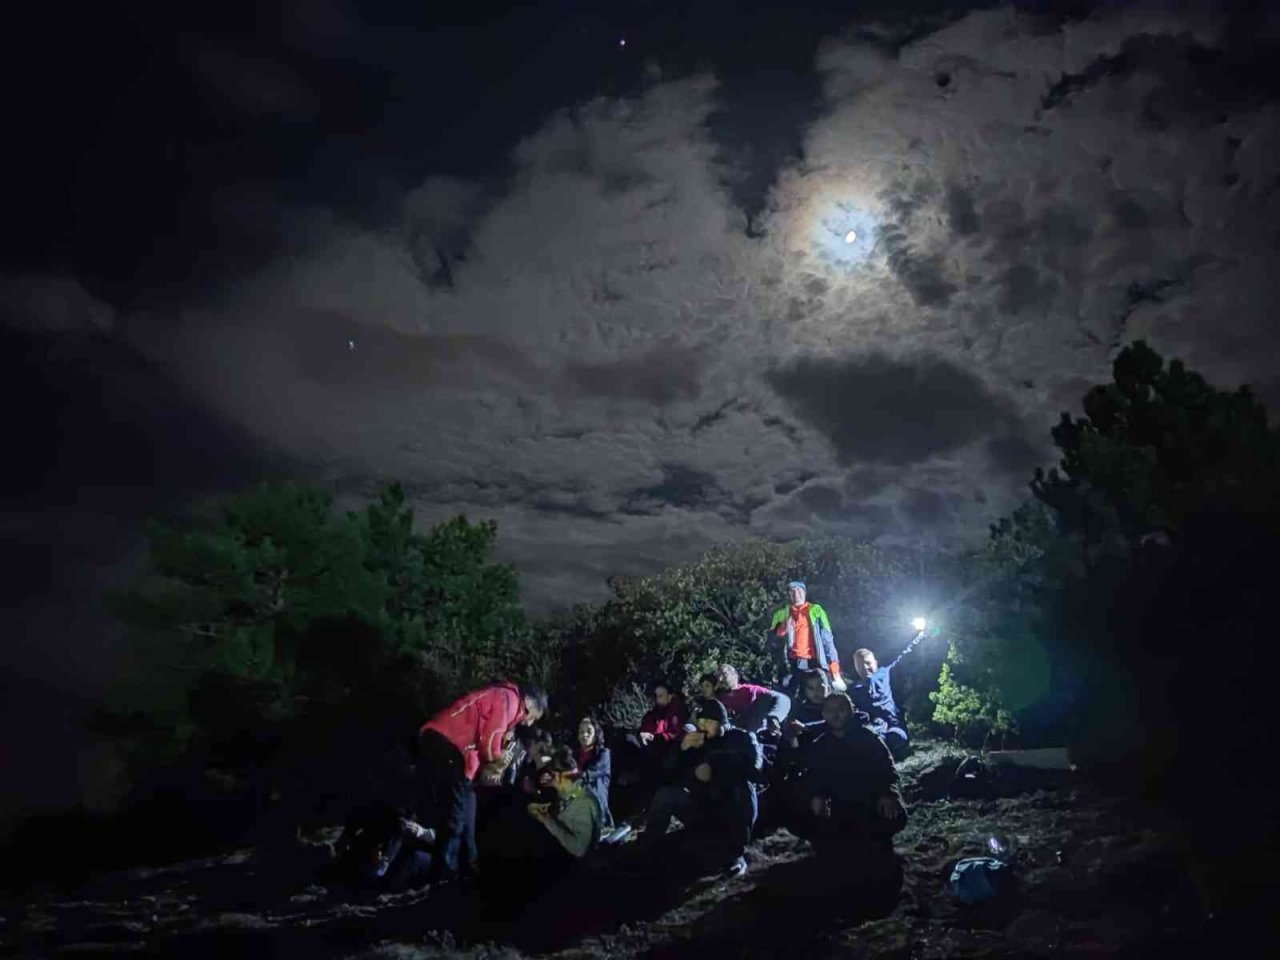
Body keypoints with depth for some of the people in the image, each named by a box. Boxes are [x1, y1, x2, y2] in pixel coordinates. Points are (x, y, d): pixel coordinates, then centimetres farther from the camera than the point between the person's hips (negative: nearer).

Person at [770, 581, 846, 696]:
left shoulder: (815, 610, 12)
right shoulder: (782, 614, 16)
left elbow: (827, 639, 6)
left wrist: (835, 671, -3)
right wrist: (782, 629, -8)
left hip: (814, 662, -1)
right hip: (792, 664, 1)